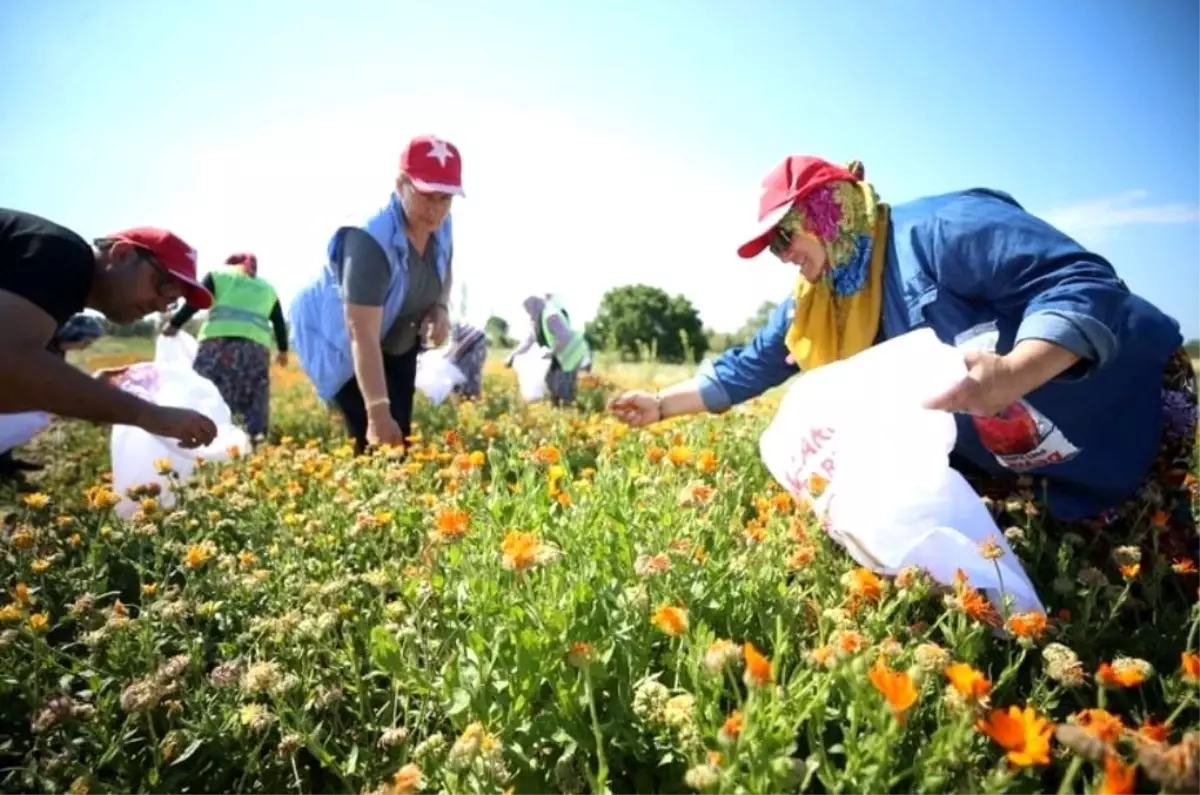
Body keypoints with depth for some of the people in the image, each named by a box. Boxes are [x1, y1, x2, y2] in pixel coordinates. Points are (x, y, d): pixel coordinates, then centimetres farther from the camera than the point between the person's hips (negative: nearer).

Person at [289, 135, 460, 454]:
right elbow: (363, 335, -40)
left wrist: (440, 308, -12)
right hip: (338, 339, -7)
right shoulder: (371, 239, -36)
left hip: (397, 340, 7)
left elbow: (443, 272, 11)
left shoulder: (440, 225, -13)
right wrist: (378, 412, -43)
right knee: (378, 442, -16)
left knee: (400, 436, 7)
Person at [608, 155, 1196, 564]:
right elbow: (747, 367, 3)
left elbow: (1084, 282, -33)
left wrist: (1010, 375, -51)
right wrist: (662, 404, -1)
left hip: (1131, 411, -6)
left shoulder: (940, 229, -27)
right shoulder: (814, 305, -3)